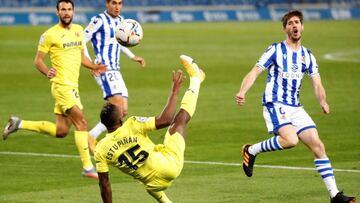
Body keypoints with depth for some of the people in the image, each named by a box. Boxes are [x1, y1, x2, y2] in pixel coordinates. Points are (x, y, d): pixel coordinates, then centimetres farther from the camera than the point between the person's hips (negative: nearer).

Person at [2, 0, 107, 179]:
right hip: (62, 85, -8)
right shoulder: (50, 35, -8)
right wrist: (47, 72, -24)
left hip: (73, 86, 8)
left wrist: (94, 67, 7)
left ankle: (19, 124, 22)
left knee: (60, 132, 11)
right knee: (81, 123, -14)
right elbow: (38, 60, -4)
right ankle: (88, 168, -11)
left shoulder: (79, 30, 13)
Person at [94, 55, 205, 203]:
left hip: (155, 184, 3)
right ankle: (195, 79, 31)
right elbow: (165, 120, -17)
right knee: (181, 118, 14)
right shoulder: (131, 126, -16)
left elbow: (104, 184, -3)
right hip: (170, 165, -3)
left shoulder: (100, 150, -7)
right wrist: (174, 91, -7)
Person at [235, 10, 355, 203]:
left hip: (295, 108, 6)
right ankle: (251, 151, -7)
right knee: (291, 139, -30)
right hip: (275, 104, -6)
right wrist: (242, 92, -25)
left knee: (318, 146, -3)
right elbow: (254, 72, -7)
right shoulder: (276, 50, -1)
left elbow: (317, 84, 7)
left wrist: (323, 101, -15)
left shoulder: (307, 56, 13)